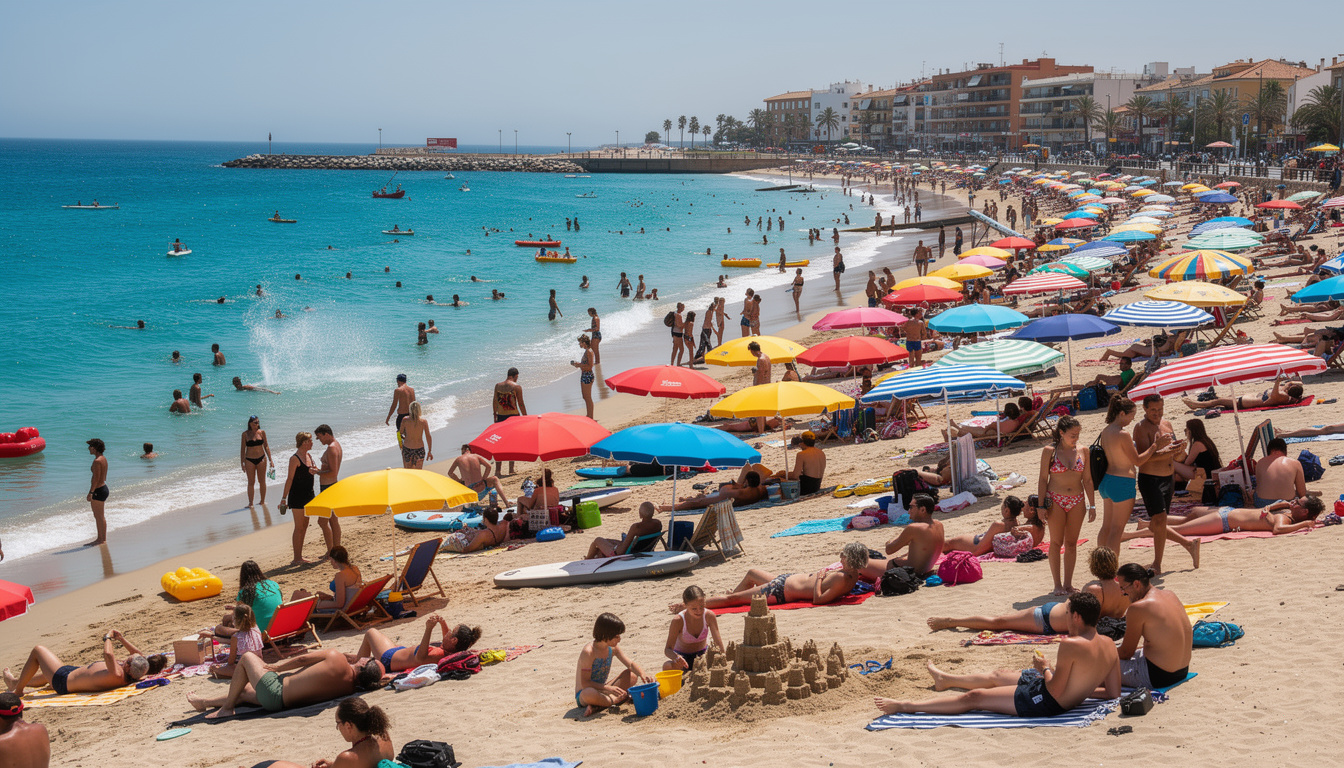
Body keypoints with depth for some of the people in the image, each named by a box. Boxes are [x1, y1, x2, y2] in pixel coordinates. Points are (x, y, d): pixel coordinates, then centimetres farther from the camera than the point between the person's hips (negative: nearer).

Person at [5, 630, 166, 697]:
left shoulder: (116, 675, -43)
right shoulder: (132, 675, -19)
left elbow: (108, 654, -55)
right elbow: (140, 655, 0)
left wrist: (108, 637, -35)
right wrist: (121, 639, -5)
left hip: (63, 680, -8)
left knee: (38, 650, 11)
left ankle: (17, 689, 29)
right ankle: (19, 681, 63)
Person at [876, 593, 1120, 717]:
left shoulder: (1071, 645, -30)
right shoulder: (1109, 645, -6)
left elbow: (1055, 692, -28)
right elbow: (1113, 693, 2)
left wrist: (1046, 669, -10)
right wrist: (1079, 689, 11)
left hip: (1044, 702, -9)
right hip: (1069, 700, 9)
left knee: (973, 697, 3)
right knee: (999, 676, 31)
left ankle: (903, 706, 13)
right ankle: (945, 680, 58)